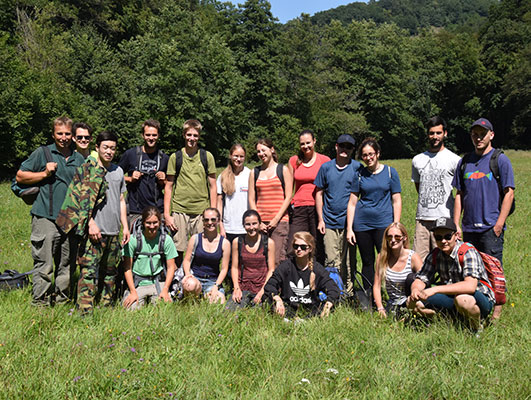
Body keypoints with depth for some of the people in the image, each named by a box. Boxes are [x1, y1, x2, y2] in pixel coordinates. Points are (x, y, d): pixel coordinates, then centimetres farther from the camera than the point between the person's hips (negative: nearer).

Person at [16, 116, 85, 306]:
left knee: (67, 265, 10)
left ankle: (61, 300, 21)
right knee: (44, 264, -5)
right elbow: (20, 176, 3)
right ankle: (39, 302, 4)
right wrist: (45, 173, -8)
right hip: (46, 218, -4)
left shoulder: (79, 159, 16)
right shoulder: (42, 153, 4)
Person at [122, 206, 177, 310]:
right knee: (132, 309, -23)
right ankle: (142, 300, 11)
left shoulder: (166, 240, -3)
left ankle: (152, 300, 12)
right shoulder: (133, 239, -8)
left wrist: (165, 290, -9)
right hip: (137, 284, -1)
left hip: (158, 283, 1)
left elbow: (171, 267, 2)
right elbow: (127, 268, -4)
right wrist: (133, 292, -11)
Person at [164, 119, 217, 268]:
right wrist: (167, 214, 0)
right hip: (179, 210, 0)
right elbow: (168, 187, 6)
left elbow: (212, 186, 7)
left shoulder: (207, 157, 5)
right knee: (178, 251, 4)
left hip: (202, 212, 0)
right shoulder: (175, 157, 4)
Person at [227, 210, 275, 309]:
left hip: (262, 287, -1)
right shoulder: (237, 242, 5)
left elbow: (271, 270, 1)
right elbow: (234, 267, 9)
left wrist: (262, 291, -10)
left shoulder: (269, 242, -1)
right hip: (242, 287, 2)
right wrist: (236, 288, -5)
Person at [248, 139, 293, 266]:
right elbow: (251, 199, 10)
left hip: (279, 221, -3)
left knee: (277, 260, -8)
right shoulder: (254, 172, 14)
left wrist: (276, 219, -8)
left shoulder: (283, 170, 6)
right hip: (260, 223, 3)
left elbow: (288, 197, 0)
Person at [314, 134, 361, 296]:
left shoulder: (357, 167, 3)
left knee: (349, 262, 5)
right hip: (330, 222, 1)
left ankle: (349, 294, 14)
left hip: (349, 222, -1)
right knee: (331, 262, 2)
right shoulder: (326, 167, 7)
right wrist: (320, 219, 5)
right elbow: (319, 193, 11)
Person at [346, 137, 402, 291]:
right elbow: (352, 203, 7)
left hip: (384, 222, -2)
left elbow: (396, 201, 4)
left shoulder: (390, 172, 4)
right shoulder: (360, 174, 7)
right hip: (362, 224, 2)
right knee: (367, 262, 9)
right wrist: (349, 228, 2)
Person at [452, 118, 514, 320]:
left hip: (491, 227, -4)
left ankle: (496, 309, 12)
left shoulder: (500, 160, -1)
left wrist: (499, 223, -12)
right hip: (469, 227, 5)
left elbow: (509, 193, -5)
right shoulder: (464, 162, 12)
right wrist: (455, 224, 8)